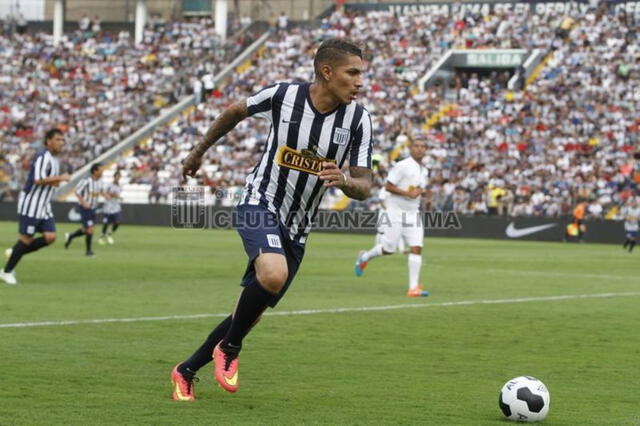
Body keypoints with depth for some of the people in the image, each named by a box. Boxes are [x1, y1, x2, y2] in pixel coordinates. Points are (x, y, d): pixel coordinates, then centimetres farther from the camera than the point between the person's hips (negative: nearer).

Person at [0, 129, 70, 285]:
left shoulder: (54, 159, 14)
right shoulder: (43, 157, -17)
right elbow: (38, 180, -28)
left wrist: (54, 182, 7)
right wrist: (60, 178, -21)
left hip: (43, 207, 9)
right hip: (31, 205, -9)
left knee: (50, 237, -3)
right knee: (26, 239, -5)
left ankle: (14, 253, 13)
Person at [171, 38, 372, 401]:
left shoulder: (358, 119, -8)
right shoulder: (282, 95, -13)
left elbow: (364, 187, -6)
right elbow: (236, 112, 7)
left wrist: (344, 180, -30)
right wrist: (200, 151, 20)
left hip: (297, 230, 5)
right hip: (260, 204, -4)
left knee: (252, 312, 10)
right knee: (273, 275, -33)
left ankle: (188, 371, 30)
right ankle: (229, 348, -8)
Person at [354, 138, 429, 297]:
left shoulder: (424, 171, 13)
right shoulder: (402, 166, -10)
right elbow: (388, 186, -13)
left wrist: (420, 191, 5)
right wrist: (408, 193, -19)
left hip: (413, 213, 6)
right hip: (397, 211, -6)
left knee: (416, 248, -9)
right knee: (389, 249, -2)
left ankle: (414, 287, -10)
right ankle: (365, 257, 29)